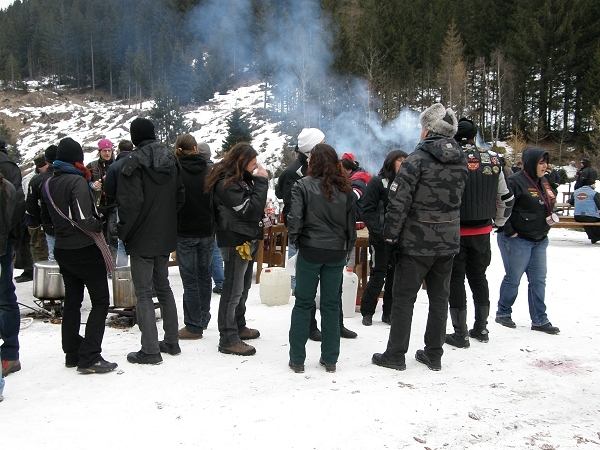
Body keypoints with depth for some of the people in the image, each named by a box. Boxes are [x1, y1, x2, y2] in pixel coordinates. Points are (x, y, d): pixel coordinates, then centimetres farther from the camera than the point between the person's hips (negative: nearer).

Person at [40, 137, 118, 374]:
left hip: (62, 250, 8)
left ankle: (72, 353, 24)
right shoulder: (77, 182, -18)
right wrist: (98, 225, -8)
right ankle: (89, 358, -4)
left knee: (72, 301, 17)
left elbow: (46, 219, 15)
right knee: (100, 301, -1)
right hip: (85, 250, -8)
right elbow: (84, 219, -26)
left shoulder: (48, 184, 6)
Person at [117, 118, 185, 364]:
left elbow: (131, 203, -20)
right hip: (165, 236, 7)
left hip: (142, 238, -7)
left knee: (144, 293, 0)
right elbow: (180, 196, 10)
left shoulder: (134, 162, -15)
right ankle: (171, 341, 25)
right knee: (163, 287, 18)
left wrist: (124, 232, -8)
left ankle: (150, 350, 3)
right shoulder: (170, 159, 7)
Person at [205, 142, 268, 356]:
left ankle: (238, 326, 35)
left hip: (247, 240, 11)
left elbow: (256, 207, 12)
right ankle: (228, 339, 0)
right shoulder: (226, 183, -18)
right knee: (233, 290, -6)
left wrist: (259, 181, 0)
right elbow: (250, 210, -24)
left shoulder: (241, 178, 12)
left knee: (243, 286, 20)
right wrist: (261, 182, -19)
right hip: (236, 242, -11)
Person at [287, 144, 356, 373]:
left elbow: (294, 218, -15)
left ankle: (297, 359, 13)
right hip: (337, 252, 3)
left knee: (303, 303, 7)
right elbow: (351, 223, 8)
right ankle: (330, 358, 19)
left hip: (310, 250, -3)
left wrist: (295, 239, 2)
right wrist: (348, 250, 18)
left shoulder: (303, 185, -7)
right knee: (331, 303, 12)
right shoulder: (345, 188, 4)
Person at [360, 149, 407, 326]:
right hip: (380, 238, -4)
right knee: (378, 275, -2)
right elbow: (367, 211, -7)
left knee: (395, 275, 8)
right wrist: (378, 231, -17)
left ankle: (389, 312, 19)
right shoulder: (377, 182, -2)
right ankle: (367, 312, 12)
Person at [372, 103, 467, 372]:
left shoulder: (417, 159, -13)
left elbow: (398, 203, -16)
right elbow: (456, 199, 14)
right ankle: (434, 355, 24)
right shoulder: (461, 160, 6)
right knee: (439, 298, 14)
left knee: (404, 298, 5)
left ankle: (395, 355, 13)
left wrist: (390, 238, -12)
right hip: (448, 241, 6)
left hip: (417, 242, -6)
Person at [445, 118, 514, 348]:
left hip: (455, 232, -4)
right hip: (482, 232, 5)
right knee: (479, 278, 18)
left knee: (456, 280, 5)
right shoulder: (493, 161, 2)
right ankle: (481, 328, 29)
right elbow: (506, 198, 10)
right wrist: (497, 222, 22)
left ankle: (460, 334, 10)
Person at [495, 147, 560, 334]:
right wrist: (509, 231, -20)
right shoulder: (516, 182, -17)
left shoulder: (543, 182, 11)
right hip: (517, 240, -8)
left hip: (540, 240, 8)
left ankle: (540, 320, 19)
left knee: (538, 280, 10)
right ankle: (503, 314, 22)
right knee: (513, 278, 3)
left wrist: (551, 217, 11)